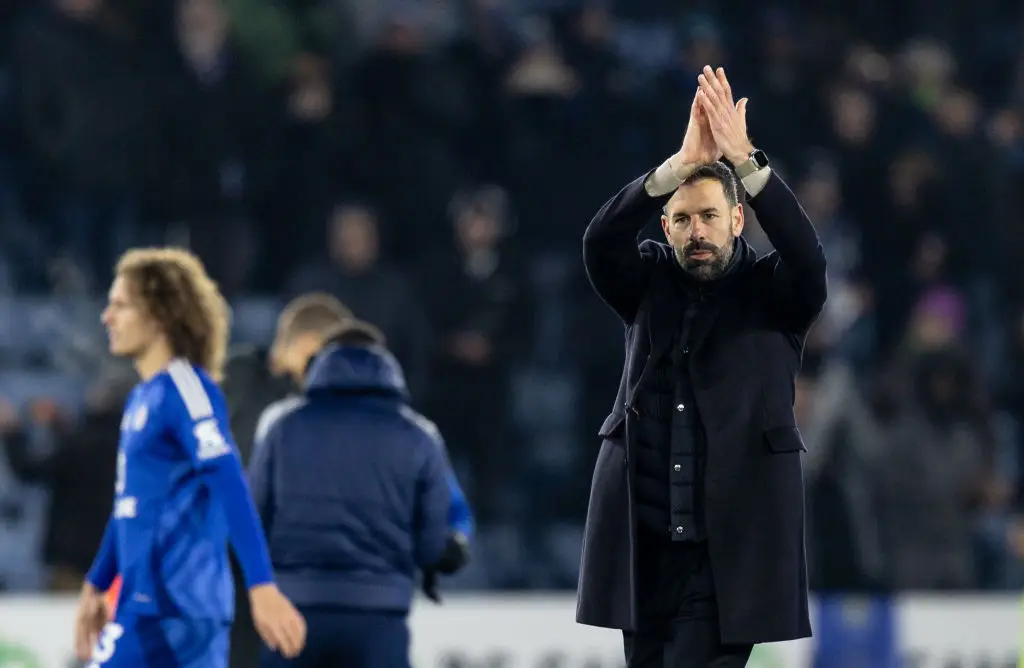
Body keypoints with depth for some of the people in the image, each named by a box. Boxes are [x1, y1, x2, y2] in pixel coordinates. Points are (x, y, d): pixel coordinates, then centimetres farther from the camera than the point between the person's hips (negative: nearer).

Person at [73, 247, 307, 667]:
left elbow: (231, 489, -21)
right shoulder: (142, 398, 16)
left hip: (168, 613, -9)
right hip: (145, 604, 9)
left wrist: (262, 587, -30)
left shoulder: (184, 389, -12)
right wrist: (96, 586, 32)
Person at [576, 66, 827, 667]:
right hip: (643, 542, 4)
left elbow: (807, 253, -18)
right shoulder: (649, 284, 10)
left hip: (728, 548, -4)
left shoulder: (773, 292, 3)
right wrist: (683, 163, -23)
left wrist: (742, 157, -27)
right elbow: (601, 241, -10)